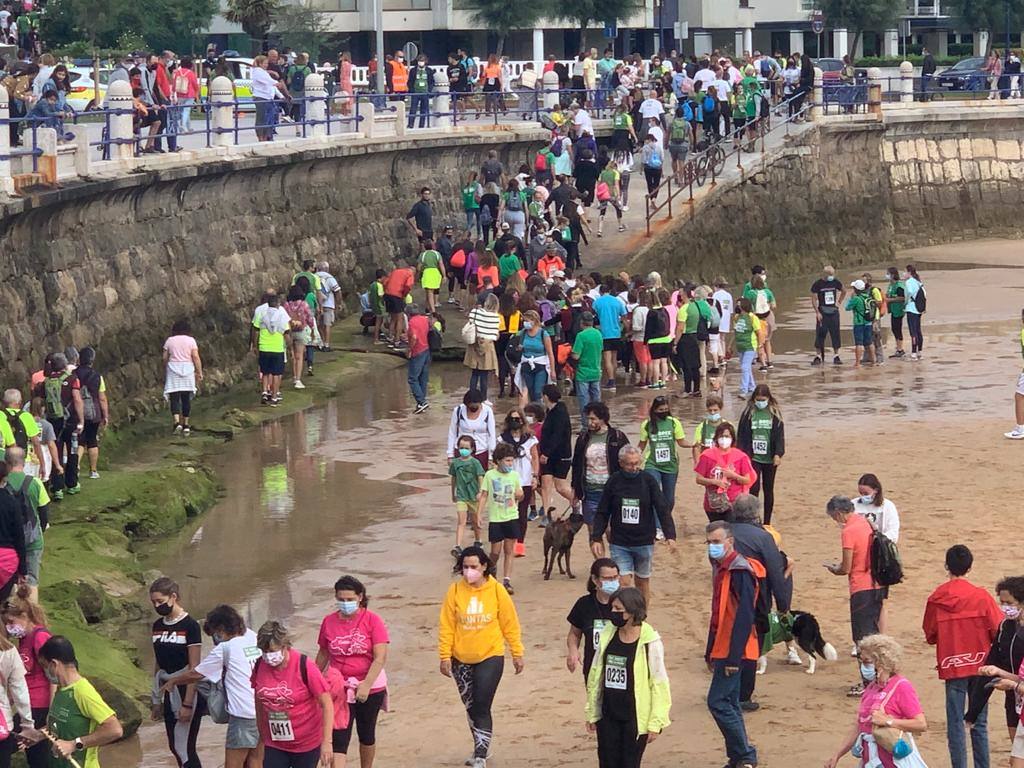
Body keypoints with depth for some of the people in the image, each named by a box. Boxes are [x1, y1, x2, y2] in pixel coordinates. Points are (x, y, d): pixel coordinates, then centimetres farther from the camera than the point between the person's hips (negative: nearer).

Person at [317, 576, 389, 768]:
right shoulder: (329, 622, -1)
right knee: (339, 739, -9)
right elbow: (323, 654, 12)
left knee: (366, 735, 17)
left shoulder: (372, 620, -10)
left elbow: (380, 657, -16)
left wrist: (366, 684, -25)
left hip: (370, 688, -1)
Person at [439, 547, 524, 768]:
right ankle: (481, 748, 34)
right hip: (461, 660, 3)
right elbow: (446, 625, -2)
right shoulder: (455, 591, -5)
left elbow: (510, 624, -1)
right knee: (471, 708, 15)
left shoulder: (496, 590, -8)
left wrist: (517, 653, 3)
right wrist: (445, 656, -4)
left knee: (481, 709, -9)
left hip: (490, 658, -3)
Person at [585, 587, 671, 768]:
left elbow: (659, 683, -10)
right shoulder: (607, 636, 2)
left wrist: (656, 722, -11)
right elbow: (595, 676, 10)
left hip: (635, 718, -5)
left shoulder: (650, 642, -13)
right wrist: (592, 713, 12)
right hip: (608, 716, 5)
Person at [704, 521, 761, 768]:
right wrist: (711, 652, 21)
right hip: (722, 649, 10)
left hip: (733, 651, -10)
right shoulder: (720, 569, 13)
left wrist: (733, 657, -23)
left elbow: (744, 616, -22)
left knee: (718, 702, -10)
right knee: (729, 703, 13)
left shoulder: (740, 571, -17)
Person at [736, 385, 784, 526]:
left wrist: (778, 454, -12)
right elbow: (741, 435, 0)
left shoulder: (775, 413, 0)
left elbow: (779, 435, -1)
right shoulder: (748, 413, -1)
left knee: (769, 490, 10)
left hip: (770, 458, 1)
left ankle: (767, 523, 19)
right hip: (753, 457, -1)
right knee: (754, 489, -12)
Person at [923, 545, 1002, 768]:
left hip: (951, 667, 0)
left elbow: (930, 636, 2)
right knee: (979, 724, 9)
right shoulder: (981, 596, -9)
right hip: (979, 665, 0)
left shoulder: (936, 599, -6)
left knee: (955, 725, 4)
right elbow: (998, 631, -6)